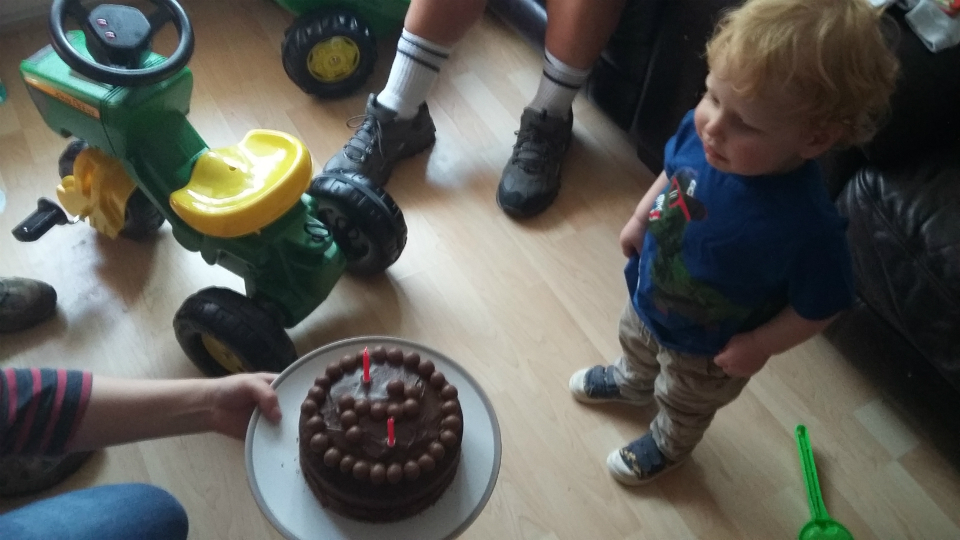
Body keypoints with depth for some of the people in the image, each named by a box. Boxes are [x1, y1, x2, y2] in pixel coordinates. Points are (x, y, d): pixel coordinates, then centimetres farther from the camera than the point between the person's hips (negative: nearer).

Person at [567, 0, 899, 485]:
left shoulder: (806, 225, -42)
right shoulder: (700, 131, -28)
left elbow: (821, 305, -24)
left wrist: (759, 346, -18)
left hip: (706, 351, -4)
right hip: (647, 297, 5)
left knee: (685, 404, 29)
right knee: (635, 342, 38)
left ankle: (666, 446, 62)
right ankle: (630, 383, 72)